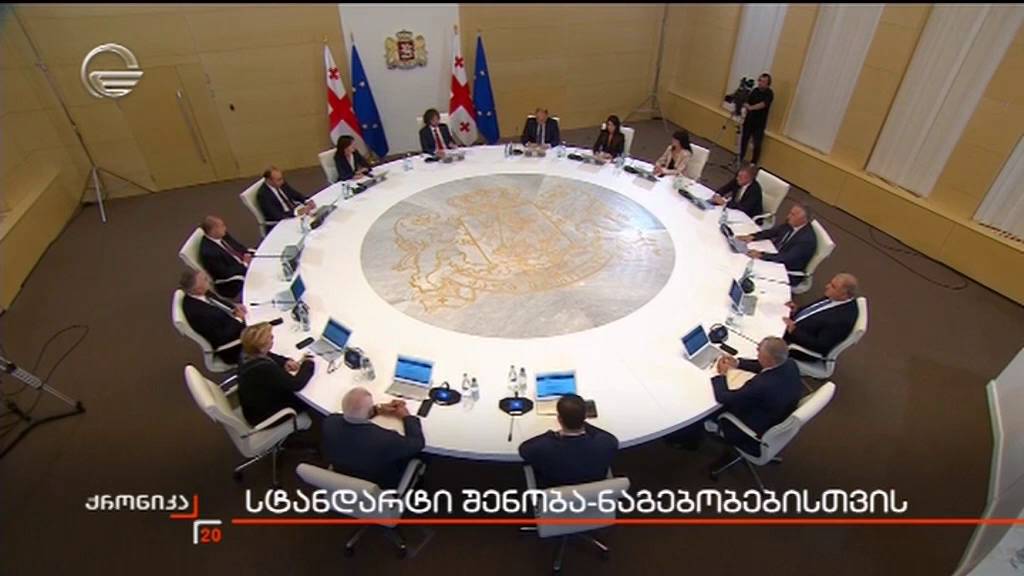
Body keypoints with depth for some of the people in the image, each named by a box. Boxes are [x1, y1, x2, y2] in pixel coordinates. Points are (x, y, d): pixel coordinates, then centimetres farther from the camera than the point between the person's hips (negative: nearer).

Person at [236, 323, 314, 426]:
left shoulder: (247, 354, -15)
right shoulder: (265, 368, -40)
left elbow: (269, 356, 7)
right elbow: (296, 384, -33)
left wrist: (285, 362, -11)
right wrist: (308, 363, -17)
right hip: (262, 416, -7)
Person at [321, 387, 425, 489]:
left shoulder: (329, 422, -27)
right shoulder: (385, 439, -41)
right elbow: (417, 443, -20)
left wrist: (377, 409, -2)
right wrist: (407, 416, -6)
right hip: (381, 488, -4)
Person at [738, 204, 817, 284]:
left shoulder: (807, 239, -27)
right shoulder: (790, 224, -5)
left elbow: (787, 259, -33)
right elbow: (771, 232, 6)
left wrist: (761, 255, -40)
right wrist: (752, 237, -12)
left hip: (789, 274, -8)